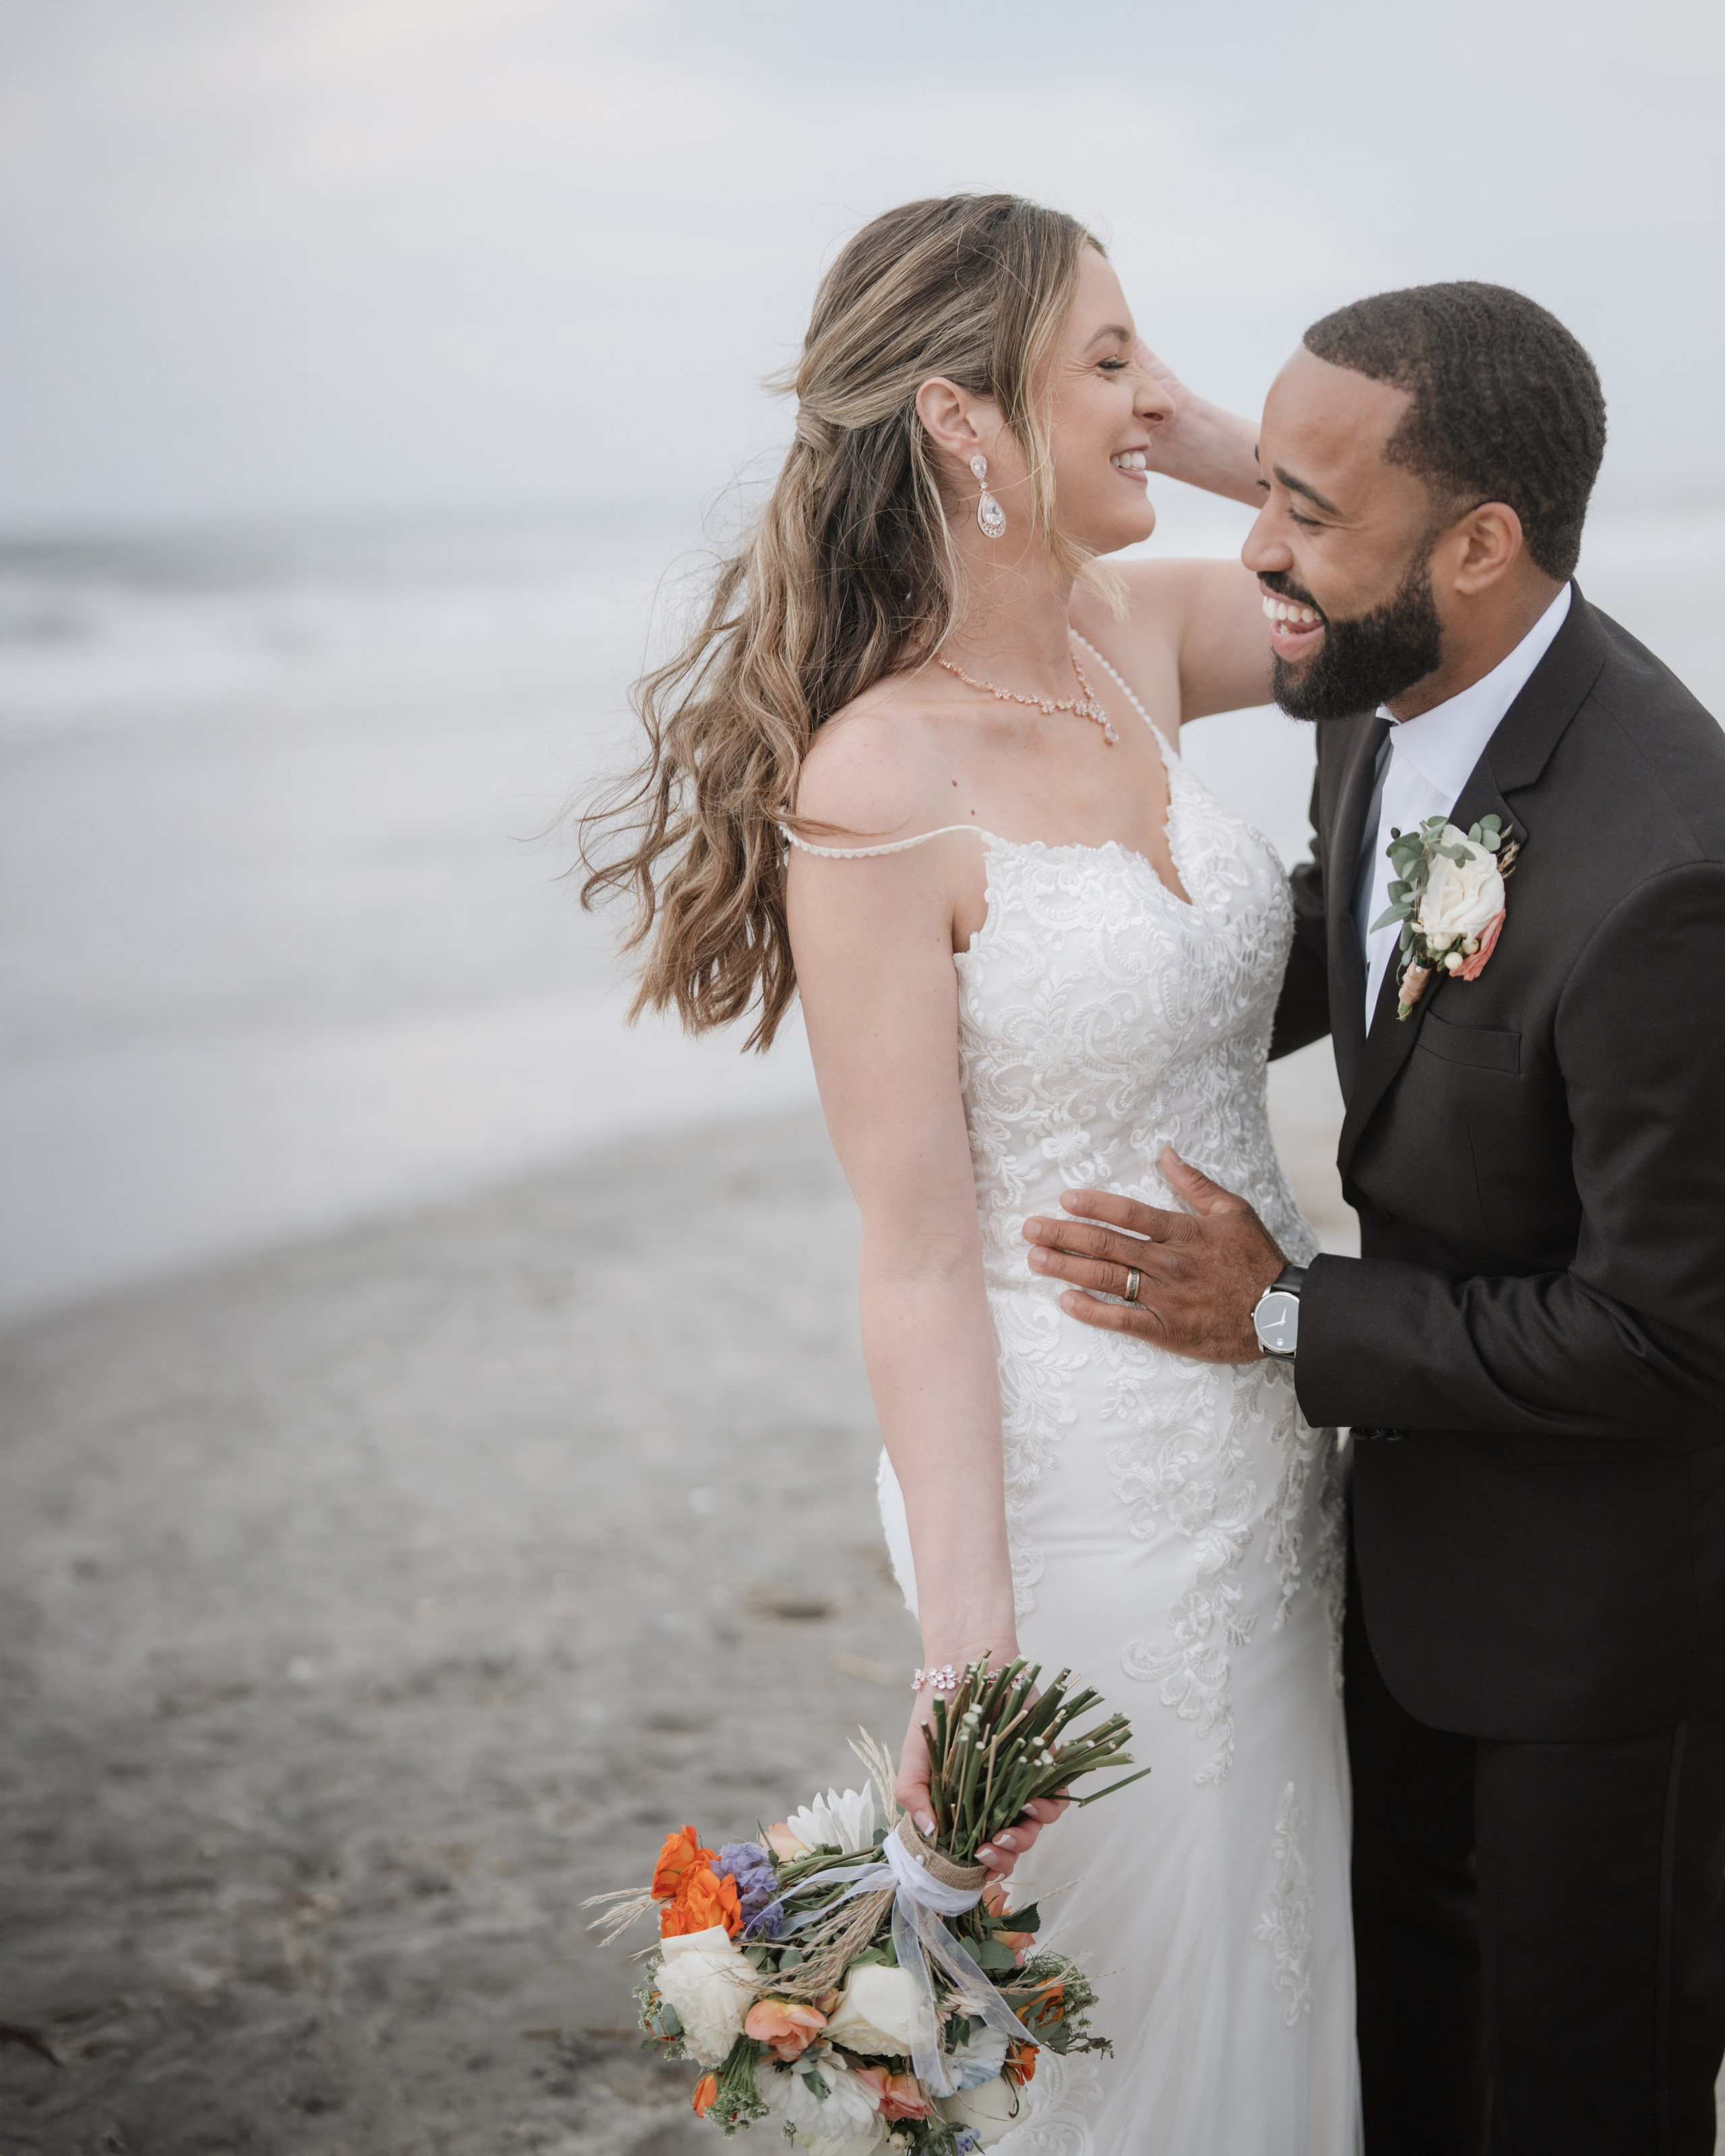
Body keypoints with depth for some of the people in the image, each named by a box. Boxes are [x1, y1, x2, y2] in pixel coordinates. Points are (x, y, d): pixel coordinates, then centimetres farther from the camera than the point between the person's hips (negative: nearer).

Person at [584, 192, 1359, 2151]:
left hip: (1273, 1437, 7)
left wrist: (1227, 454, -5)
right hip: (1087, 1479, -7)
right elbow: (919, 1262, -18)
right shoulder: (879, 785, -20)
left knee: (1286, 1971, 22)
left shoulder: (1135, 633, -1)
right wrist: (967, 1649, -21)